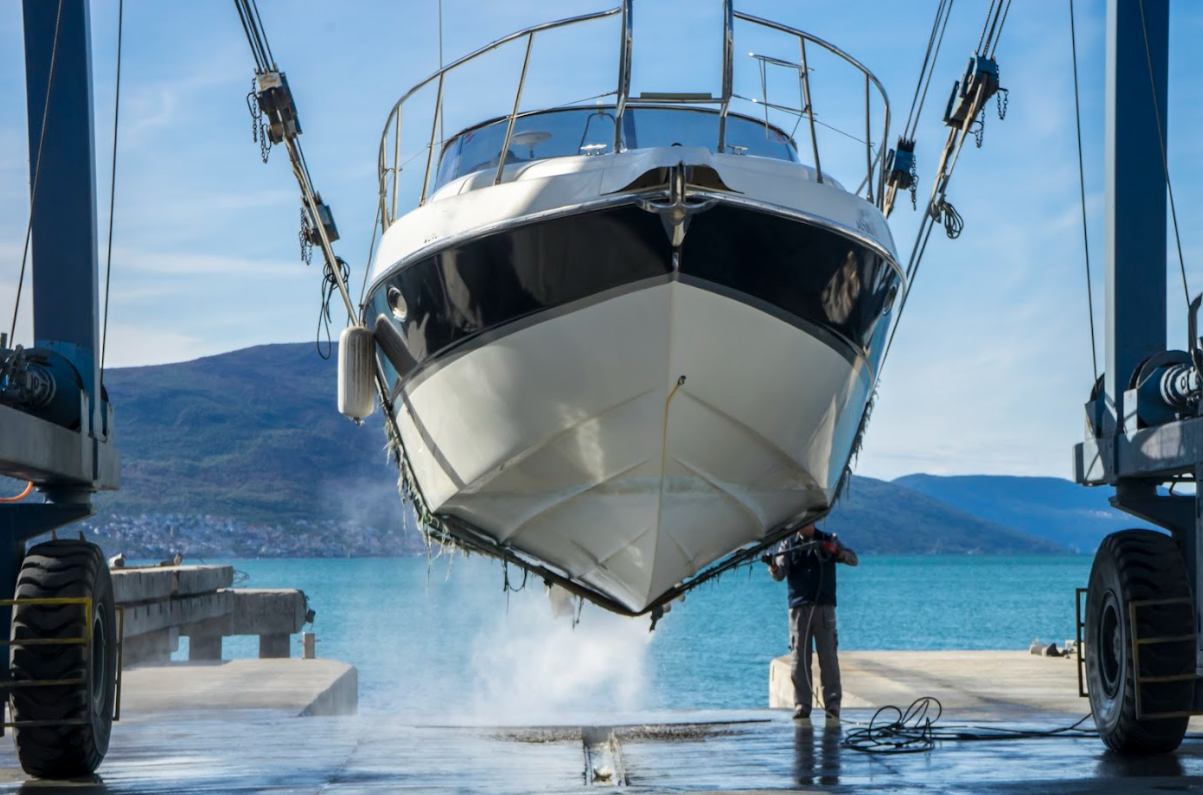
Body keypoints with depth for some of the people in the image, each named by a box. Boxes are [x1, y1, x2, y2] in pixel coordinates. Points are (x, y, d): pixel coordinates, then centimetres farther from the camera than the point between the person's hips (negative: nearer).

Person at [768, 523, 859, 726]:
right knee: (799, 657, -2)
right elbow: (780, 575, 0)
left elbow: (853, 560, 4)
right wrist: (773, 567, -23)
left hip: (824, 605, -1)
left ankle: (832, 704, -1)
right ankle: (802, 706, 1)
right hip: (798, 606, 1)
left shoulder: (829, 541, 11)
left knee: (828, 656, -4)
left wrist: (837, 552, -15)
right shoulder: (788, 544, 11)